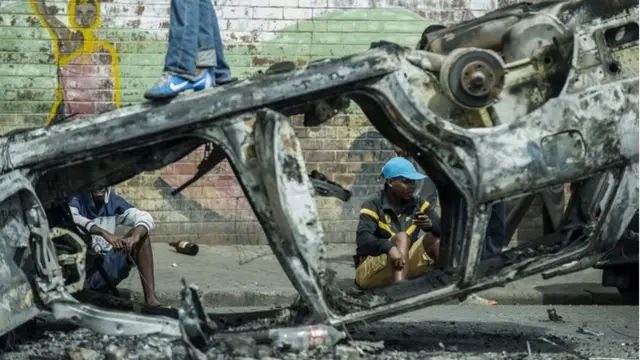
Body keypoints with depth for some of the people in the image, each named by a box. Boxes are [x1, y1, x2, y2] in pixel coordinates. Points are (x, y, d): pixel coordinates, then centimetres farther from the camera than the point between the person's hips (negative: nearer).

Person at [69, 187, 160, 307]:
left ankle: (150, 298, -17)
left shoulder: (113, 201, 6)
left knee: (141, 234, -9)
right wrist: (104, 233, -42)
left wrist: (135, 236, -26)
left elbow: (146, 218, -5)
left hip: (105, 270, 5)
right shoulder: (76, 201, -7)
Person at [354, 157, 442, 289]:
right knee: (401, 237, -28)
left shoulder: (418, 204, 3)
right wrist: (389, 247, -48)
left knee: (433, 238, -13)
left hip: (405, 267, 5)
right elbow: (362, 238, -30)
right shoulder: (373, 205, -13)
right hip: (370, 271, -5)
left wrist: (430, 225, -29)